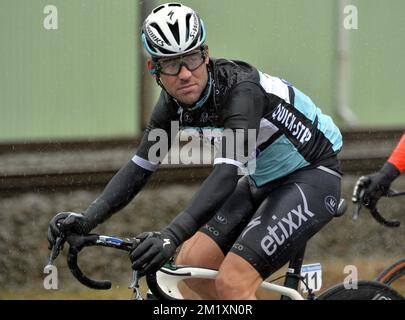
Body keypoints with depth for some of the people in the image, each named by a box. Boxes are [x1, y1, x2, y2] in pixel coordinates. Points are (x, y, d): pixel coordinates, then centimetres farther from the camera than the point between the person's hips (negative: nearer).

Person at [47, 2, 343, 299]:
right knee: (192, 263, -2)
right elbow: (139, 167, -6)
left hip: (312, 177, -8)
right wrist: (86, 220, -21)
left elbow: (228, 172, -42)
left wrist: (172, 235, -54)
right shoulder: (174, 102, -8)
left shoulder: (240, 88, -31)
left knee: (232, 282, -21)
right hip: (262, 182, 8)